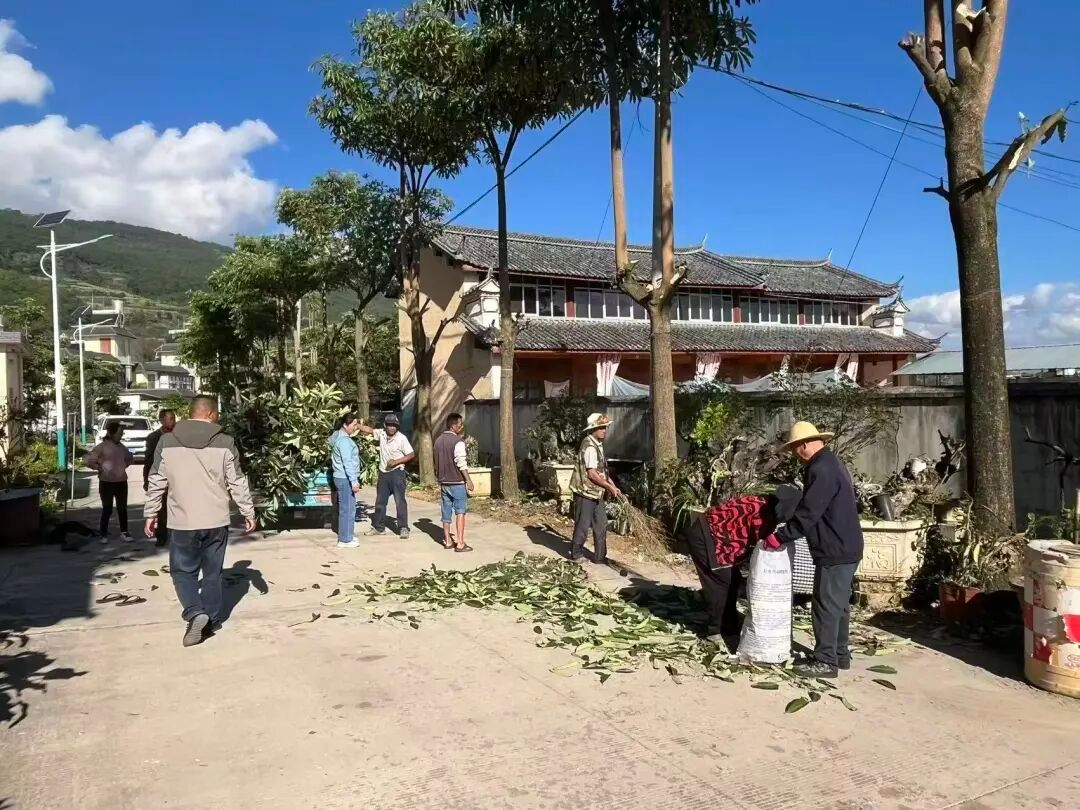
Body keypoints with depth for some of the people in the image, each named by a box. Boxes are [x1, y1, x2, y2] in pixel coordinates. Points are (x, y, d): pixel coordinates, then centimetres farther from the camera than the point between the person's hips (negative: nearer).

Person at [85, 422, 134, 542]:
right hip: (107, 482, -5)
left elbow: (130, 459, 26)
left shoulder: (122, 447, 8)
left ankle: (124, 532, 18)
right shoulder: (102, 447, -9)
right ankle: (104, 535, 12)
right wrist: (98, 467, -9)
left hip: (121, 482, 5)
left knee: (122, 508, 10)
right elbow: (88, 459, -13)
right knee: (107, 509, 1)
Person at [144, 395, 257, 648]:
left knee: (183, 570, 13)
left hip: (182, 522, 0)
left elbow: (156, 483, 3)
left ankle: (195, 613, -6)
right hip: (216, 521, 0)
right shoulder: (224, 442, -4)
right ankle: (211, 621, 21)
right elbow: (237, 483, -2)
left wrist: (150, 514, 14)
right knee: (212, 573, 14)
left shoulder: (167, 441, -1)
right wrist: (249, 513, 7)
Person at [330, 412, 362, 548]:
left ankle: (347, 535, 26)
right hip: (345, 479, -11)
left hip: (342, 478, 11)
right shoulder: (344, 441, -19)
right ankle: (345, 540, 0)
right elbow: (347, 463, -23)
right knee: (348, 509, -5)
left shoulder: (339, 437, 12)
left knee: (345, 509, 17)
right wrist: (354, 481, -24)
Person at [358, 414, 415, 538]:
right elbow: (369, 429, 6)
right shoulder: (381, 434, 0)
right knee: (380, 501, 13)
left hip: (397, 472, -6)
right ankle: (378, 527, 26)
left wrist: (396, 461, -20)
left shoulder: (401, 438, -14)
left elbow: (411, 455, -13)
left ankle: (403, 528, 1)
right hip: (383, 473, 6)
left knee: (400, 501, -5)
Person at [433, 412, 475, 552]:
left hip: (444, 482, 7)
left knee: (447, 511, 12)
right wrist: (469, 480, -13)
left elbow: (437, 463, 14)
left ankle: (447, 540, 18)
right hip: (457, 482, -7)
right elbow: (461, 463, -18)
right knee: (460, 511, -2)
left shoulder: (438, 441, 9)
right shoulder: (458, 441, -14)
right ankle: (460, 543, -5)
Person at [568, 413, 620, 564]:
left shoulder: (598, 445, 10)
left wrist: (612, 485, 10)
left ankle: (600, 557, 18)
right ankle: (576, 553, 21)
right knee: (583, 526, 4)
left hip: (596, 493, 9)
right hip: (585, 492, -9)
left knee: (601, 525, 11)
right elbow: (592, 474, -23)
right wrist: (610, 487, -16)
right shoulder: (589, 447, -20)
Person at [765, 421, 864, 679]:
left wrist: (780, 537, -13)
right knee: (839, 604, 17)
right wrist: (785, 534, 19)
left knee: (826, 606, -3)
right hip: (845, 547, 11)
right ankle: (840, 654, 26)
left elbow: (807, 514, -22)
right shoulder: (831, 463, 14)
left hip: (835, 551, -10)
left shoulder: (820, 469, -20)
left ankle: (825, 662, 4)